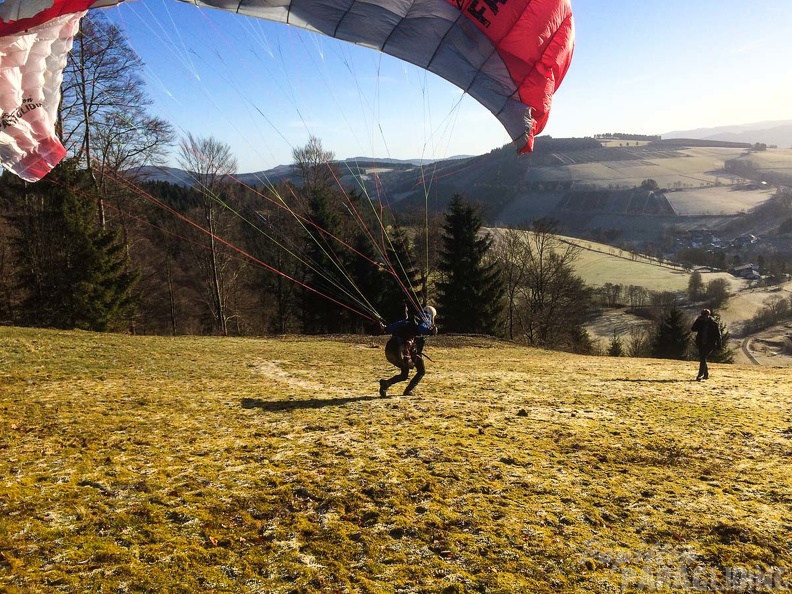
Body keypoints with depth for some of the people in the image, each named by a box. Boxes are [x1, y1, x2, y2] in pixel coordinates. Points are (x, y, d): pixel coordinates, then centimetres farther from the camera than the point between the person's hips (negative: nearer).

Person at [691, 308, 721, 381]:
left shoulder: (714, 324, -4)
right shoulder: (701, 322, 6)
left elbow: (718, 335, -1)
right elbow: (693, 328, -3)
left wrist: (718, 344, -4)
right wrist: (698, 320, -9)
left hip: (710, 344, -5)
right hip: (701, 344, 5)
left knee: (703, 358, -17)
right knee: (702, 359, 10)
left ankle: (700, 375, -18)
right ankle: (706, 374, 25)